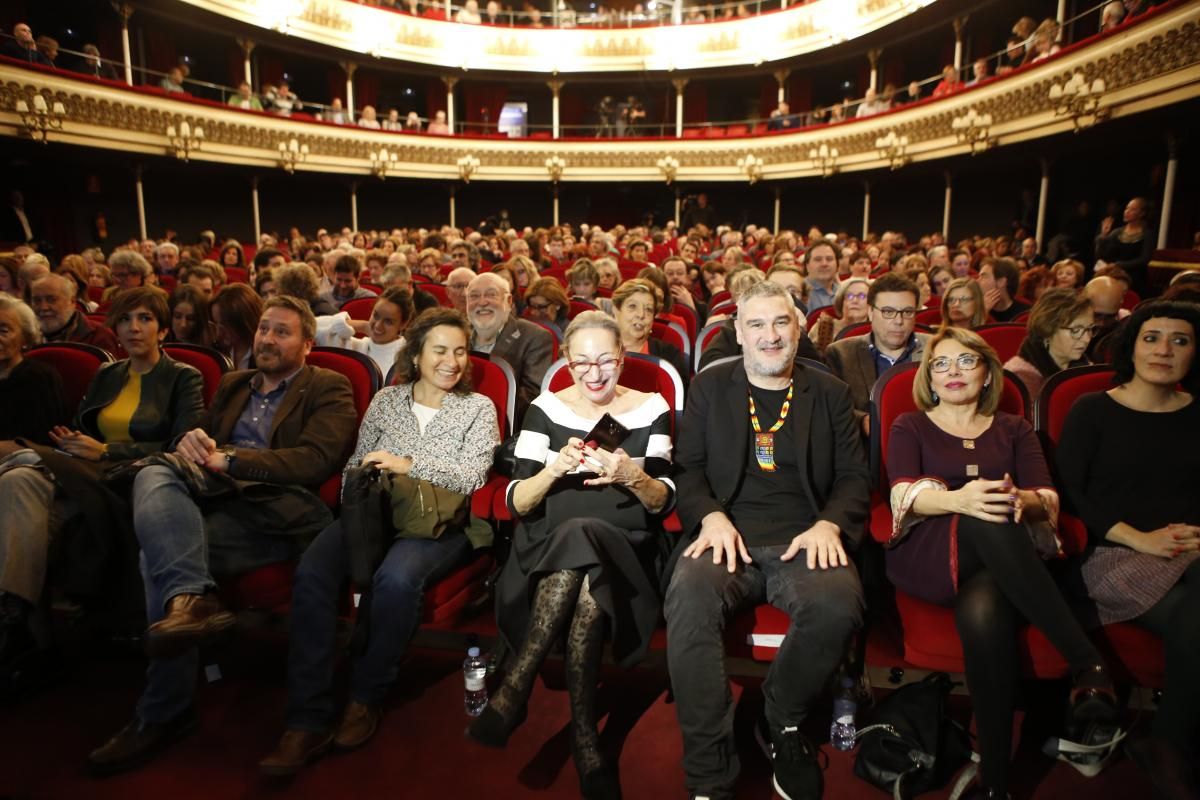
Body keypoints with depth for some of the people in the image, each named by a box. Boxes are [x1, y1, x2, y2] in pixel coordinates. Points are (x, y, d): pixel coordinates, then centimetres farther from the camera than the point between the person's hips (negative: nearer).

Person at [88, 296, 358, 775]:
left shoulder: (328, 389, 7)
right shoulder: (233, 384, 30)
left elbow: (316, 460, -8)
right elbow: (199, 435, 28)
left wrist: (227, 459, -13)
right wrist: (189, 440, 1)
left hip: (279, 510, -5)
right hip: (217, 496, 6)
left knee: (162, 551, -28)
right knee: (155, 474, -28)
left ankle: (164, 712, -21)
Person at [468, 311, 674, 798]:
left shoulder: (651, 409, 4)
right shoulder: (546, 410, 3)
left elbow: (663, 502, 0)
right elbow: (517, 503, -1)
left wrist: (633, 476, -22)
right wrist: (554, 470, -22)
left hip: (625, 548, 0)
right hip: (549, 548, 1)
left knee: (582, 538, -34)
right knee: (586, 580, -34)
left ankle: (516, 687, -27)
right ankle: (583, 734, -24)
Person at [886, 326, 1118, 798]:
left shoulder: (1013, 430, 23)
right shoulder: (910, 427, 17)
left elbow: (1048, 499, 6)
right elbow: (905, 495, -4)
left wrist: (1020, 501, -22)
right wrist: (958, 499, -27)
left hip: (1003, 561, 2)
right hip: (928, 557, -1)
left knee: (983, 613, -37)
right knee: (987, 521, -37)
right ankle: (1089, 666, -35)